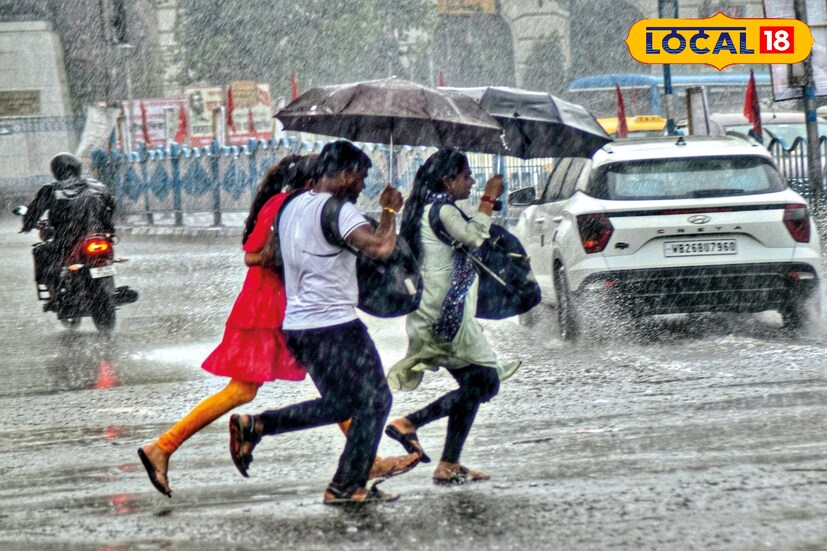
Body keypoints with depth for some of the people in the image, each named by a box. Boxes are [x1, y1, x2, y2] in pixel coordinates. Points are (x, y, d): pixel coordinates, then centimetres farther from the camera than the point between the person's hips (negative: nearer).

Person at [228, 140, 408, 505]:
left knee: (340, 403, 19)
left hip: (297, 324, 9)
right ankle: (348, 486, 1)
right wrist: (390, 211, -10)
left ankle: (254, 426, 9)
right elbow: (380, 247, -27)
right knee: (373, 400, 2)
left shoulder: (292, 208, 13)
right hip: (334, 324, -9)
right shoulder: (338, 210, -15)